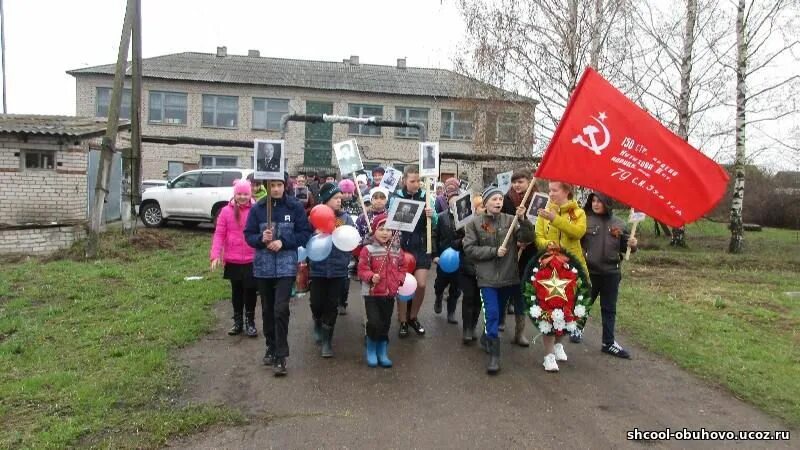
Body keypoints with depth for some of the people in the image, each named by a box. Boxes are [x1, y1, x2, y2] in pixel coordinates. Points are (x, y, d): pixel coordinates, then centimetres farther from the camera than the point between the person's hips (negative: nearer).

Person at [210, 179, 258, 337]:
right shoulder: (226, 211, -1)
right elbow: (219, 234, -1)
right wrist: (215, 255, -9)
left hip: (252, 259, -2)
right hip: (232, 260, 2)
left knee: (250, 290, 4)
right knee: (236, 290, 14)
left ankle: (250, 322, 19)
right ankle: (238, 322, 27)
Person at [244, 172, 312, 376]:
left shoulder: (295, 207, -5)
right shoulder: (258, 208, 0)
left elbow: (305, 233, -3)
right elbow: (249, 235, 4)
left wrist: (283, 242, -15)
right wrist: (261, 238, -17)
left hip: (286, 265, -3)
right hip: (263, 265, 3)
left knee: (281, 309, -12)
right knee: (267, 309, 14)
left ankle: (281, 356, -3)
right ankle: (271, 347, 32)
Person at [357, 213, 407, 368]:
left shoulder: (397, 250, 6)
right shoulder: (368, 249, -8)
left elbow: (401, 269, 14)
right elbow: (362, 269, -10)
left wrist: (400, 279, -4)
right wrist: (371, 276, -27)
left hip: (390, 293, 4)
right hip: (372, 293, -4)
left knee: (385, 324, 12)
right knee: (374, 323, -11)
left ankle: (382, 352, 26)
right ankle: (371, 350, 13)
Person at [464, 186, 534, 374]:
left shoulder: (510, 220, 0)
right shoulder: (475, 224, -1)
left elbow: (527, 238, -9)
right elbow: (469, 249, -7)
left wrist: (523, 220, -24)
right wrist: (494, 251, -14)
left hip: (508, 275, 2)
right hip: (488, 277, -2)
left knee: (499, 312, 17)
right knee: (492, 313, -9)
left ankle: (487, 338, 40)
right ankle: (494, 354, -1)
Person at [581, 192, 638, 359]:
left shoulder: (618, 223, 3)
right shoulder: (585, 220, -7)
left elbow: (625, 246, 10)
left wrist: (632, 244, -9)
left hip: (611, 272, 3)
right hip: (589, 271, -2)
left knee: (609, 309, 10)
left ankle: (609, 343, 19)